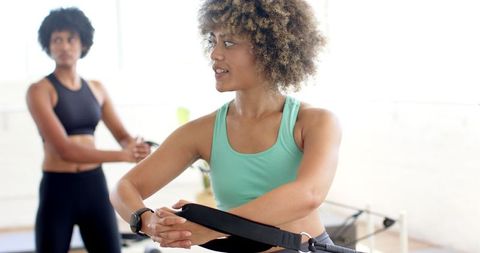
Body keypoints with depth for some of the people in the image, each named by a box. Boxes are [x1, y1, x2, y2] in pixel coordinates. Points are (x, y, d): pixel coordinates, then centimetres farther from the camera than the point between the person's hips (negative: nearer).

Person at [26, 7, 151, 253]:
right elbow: (64, 149, -19)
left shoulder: (96, 88, 9)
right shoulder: (39, 90, -9)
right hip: (57, 189, -4)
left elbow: (122, 135, 9)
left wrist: (134, 147, -17)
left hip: (95, 186, 5)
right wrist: (122, 155, -26)